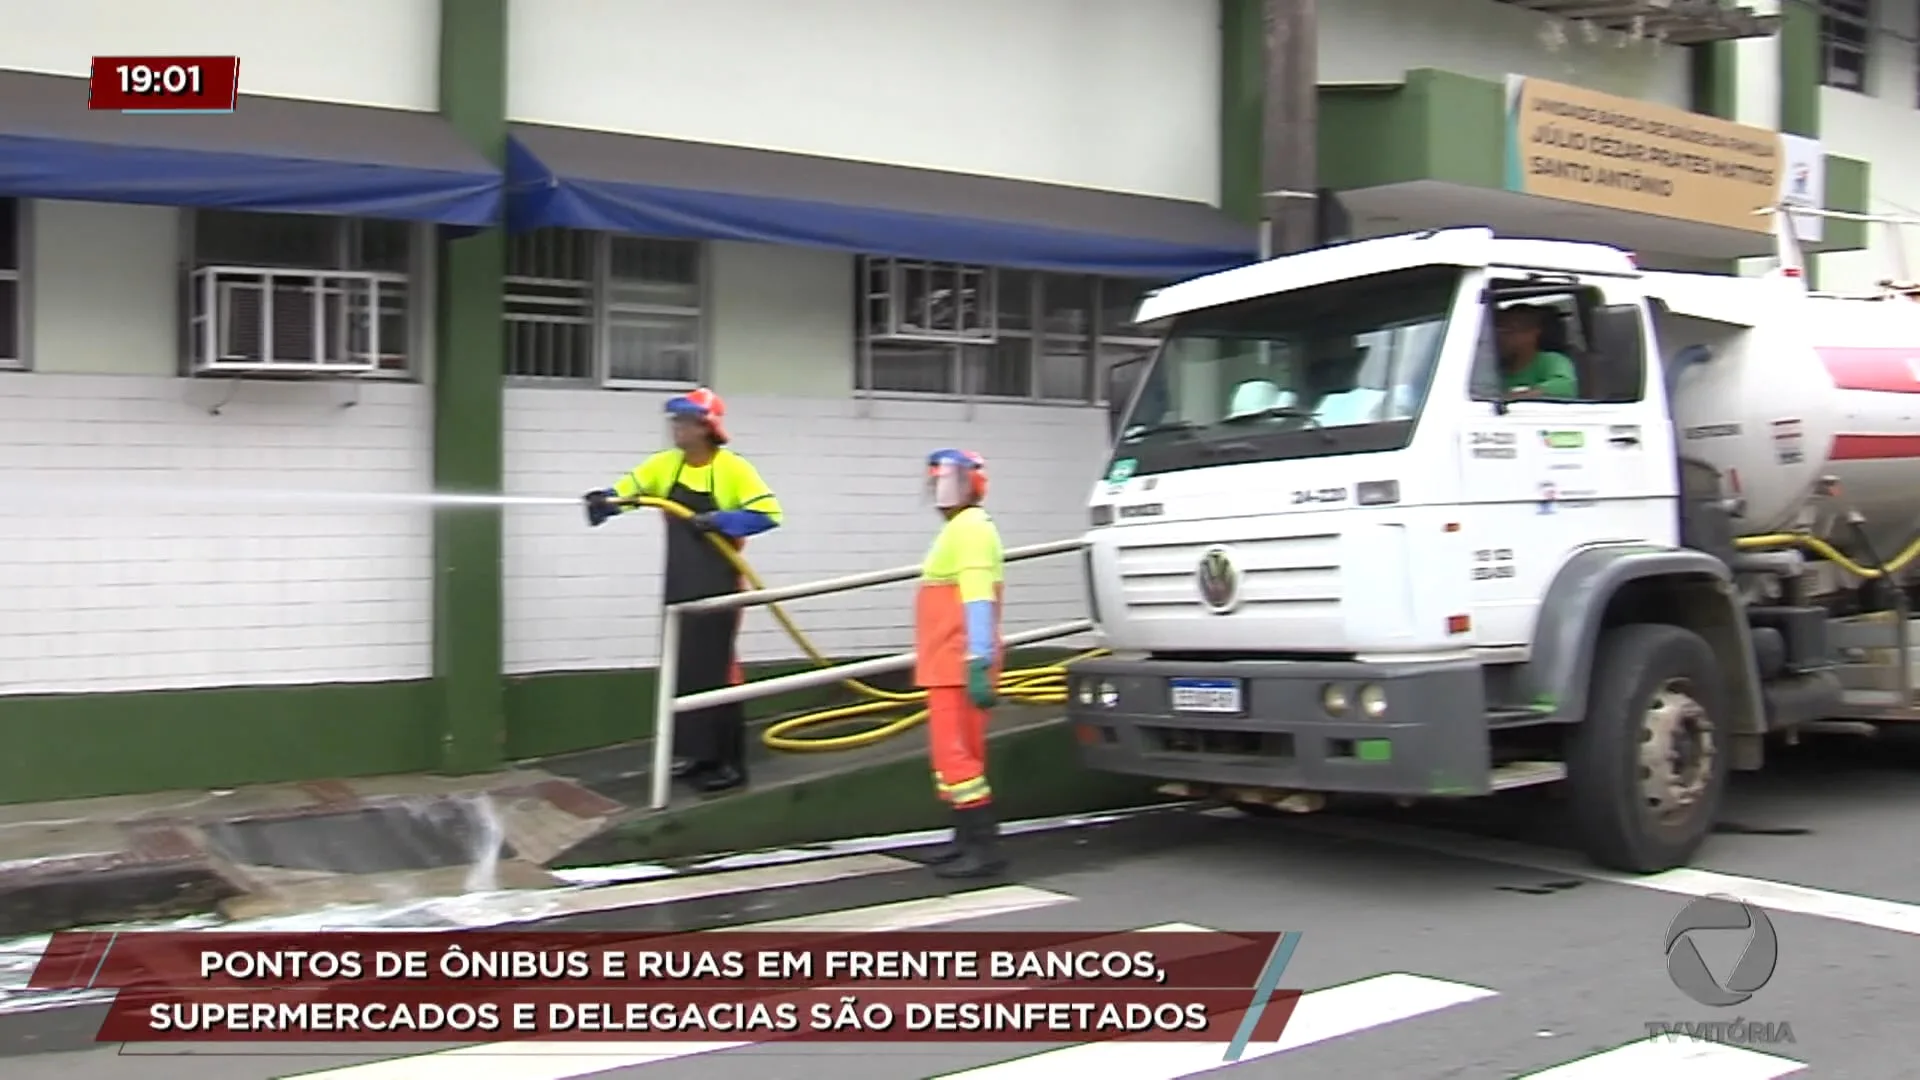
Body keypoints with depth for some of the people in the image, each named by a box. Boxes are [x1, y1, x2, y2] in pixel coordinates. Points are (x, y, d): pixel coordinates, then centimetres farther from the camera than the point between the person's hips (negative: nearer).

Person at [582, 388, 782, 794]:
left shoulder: (732, 468, -12)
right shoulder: (666, 465, 4)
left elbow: (768, 513, -19)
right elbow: (627, 489, 1)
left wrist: (718, 521, -25)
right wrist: (605, 501, -21)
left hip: (718, 587, -6)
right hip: (679, 585, 6)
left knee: (717, 670, -6)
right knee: (684, 668, 10)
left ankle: (731, 763, 1)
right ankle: (699, 753, 21)